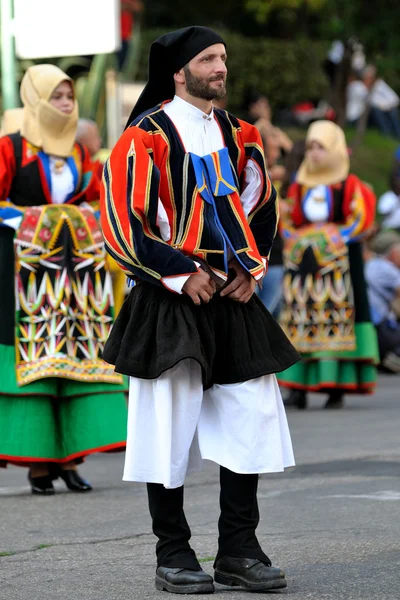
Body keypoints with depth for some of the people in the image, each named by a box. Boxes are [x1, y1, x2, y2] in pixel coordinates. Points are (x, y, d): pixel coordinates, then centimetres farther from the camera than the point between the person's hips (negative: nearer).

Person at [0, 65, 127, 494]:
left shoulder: (78, 151, 16)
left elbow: (94, 200, 24)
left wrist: (81, 218, 6)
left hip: (77, 263, 5)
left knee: (79, 355, -1)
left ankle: (69, 457, 2)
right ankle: (37, 462, -4)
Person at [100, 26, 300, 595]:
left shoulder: (237, 135, 12)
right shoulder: (145, 137, -6)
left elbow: (262, 207, 20)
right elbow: (122, 222, -10)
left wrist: (251, 268, 4)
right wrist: (184, 276, -13)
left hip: (234, 296, 6)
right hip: (170, 301, -6)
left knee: (252, 419, 2)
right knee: (170, 427, -3)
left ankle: (239, 549, 11)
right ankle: (173, 554, 7)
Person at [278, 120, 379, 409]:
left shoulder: (350, 186, 0)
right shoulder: (299, 186, 12)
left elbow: (360, 222, -3)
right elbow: (287, 221, 16)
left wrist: (332, 241, -10)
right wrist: (299, 243, -1)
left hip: (340, 261, -4)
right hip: (302, 259, 4)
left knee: (337, 317, -7)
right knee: (299, 319, -3)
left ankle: (337, 387, -5)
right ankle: (298, 386, -4)